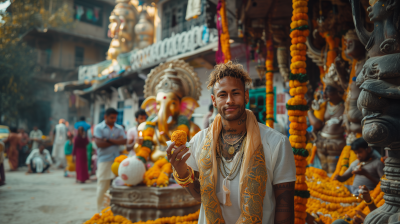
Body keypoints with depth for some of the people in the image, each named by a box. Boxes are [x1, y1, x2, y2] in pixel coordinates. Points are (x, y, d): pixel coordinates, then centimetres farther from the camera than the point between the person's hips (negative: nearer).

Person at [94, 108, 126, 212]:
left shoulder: (119, 128, 13)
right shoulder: (99, 128, 2)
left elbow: (124, 141, -1)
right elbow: (99, 144, -10)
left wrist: (109, 140, -9)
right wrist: (116, 142, -3)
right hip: (104, 160, -3)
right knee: (103, 186, 0)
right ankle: (101, 210, 11)